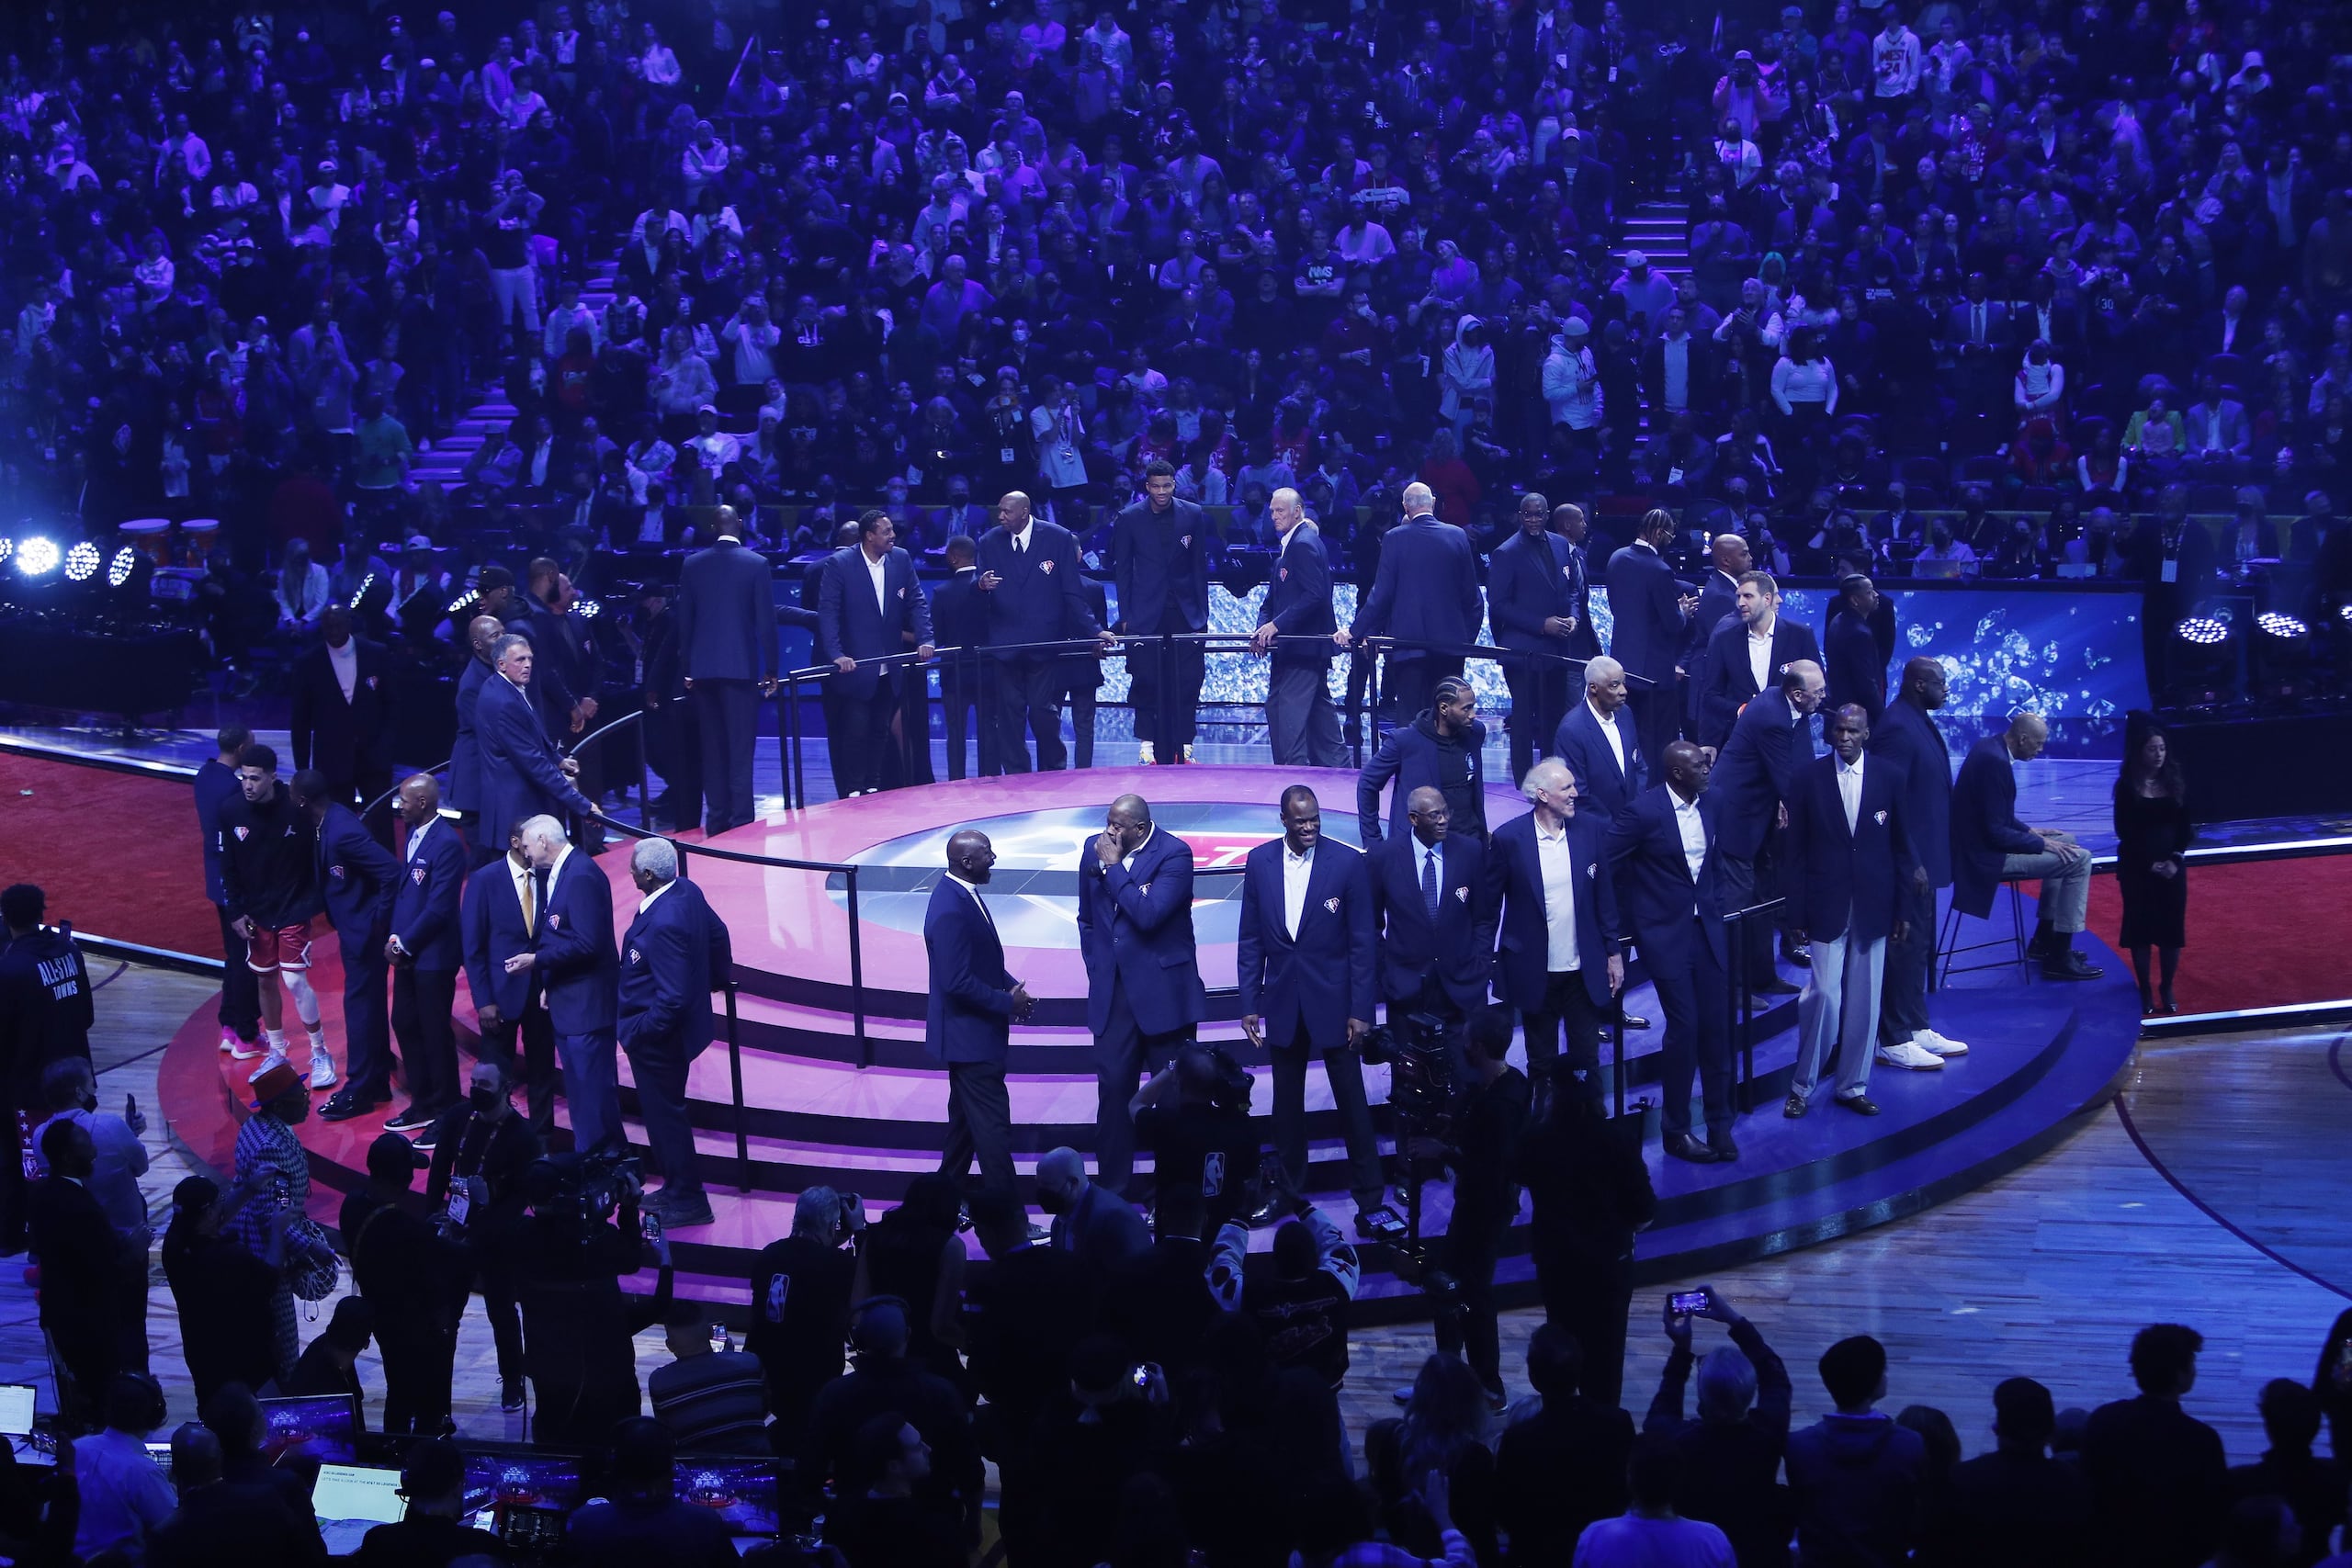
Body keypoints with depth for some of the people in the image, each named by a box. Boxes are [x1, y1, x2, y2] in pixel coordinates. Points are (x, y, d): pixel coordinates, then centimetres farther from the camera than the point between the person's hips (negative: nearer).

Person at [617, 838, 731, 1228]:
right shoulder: (688, 891, -5)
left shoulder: (663, 924, -33)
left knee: (665, 1114, 6)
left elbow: (673, 998, -31)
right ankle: (676, 1187, 38)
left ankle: (687, 1203, 19)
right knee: (663, 1109, 23)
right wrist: (719, 976, 26)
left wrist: (640, 1032, -19)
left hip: (657, 1038, -10)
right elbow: (718, 933, 11)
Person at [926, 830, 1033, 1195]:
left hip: (969, 1032, 11)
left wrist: (1011, 987, 2)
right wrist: (1007, 1002, -18)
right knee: (993, 1126, -5)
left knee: (965, 1117, 21)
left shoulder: (960, 892, 5)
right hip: (970, 1037, -11)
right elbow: (957, 983, -28)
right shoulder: (951, 911, -27)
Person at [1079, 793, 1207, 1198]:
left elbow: (1148, 914, -26)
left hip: (1163, 993, -4)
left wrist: (1113, 867, -20)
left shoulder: (1174, 854, -12)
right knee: (1112, 1088, 2)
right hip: (1112, 993, 4)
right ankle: (1112, 1189, 10)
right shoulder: (1094, 850, 4)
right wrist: (1096, 970, 13)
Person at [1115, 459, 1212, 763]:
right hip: (1147, 613, -1)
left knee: (1187, 684, -2)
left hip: (1185, 612, 1)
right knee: (1146, 685, -3)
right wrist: (1125, 616, -1)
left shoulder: (1193, 515, 5)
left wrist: (1202, 612, 4)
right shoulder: (1129, 519, 2)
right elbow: (1122, 569, 5)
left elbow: (1199, 565, 8)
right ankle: (1150, 748, 2)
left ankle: (1184, 748, 3)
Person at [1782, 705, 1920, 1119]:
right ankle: (1802, 1084, 8)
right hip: (1827, 905, -2)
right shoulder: (1809, 778, -1)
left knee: (1864, 999, 6)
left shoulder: (1889, 777, 2)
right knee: (1824, 995, -8)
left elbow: (1901, 845, 7)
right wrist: (1796, 913, -2)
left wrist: (1900, 909, 4)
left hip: (1873, 906, 2)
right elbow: (1796, 851, 1)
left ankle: (1853, 1085, 19)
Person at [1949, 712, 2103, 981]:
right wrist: (2041, 843, -14)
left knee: (2065, 842, 24)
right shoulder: (1995, 761, -25)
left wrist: (2029, 831, 11)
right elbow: (1996, 833, -24)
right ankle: (2059, 958, -4)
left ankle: (2044, 940, 28)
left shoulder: (1990, 747, 7)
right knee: (2079, 859, -10)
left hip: (1983, 843, 11)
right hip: (1987, 857, -11)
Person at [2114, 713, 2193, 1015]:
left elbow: (2185, 827, 3)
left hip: (2172, 864, 2)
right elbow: (2124, 831, -7)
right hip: (2137, 866, -2)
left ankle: (2167, 990, 11)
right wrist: (2150, 864, -13)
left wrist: (2175, 859, -11)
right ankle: (2145, 991, 8)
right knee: (2140, 926, 0)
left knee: (2172, 926, 1)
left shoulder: (2176, 783, 2)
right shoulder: (2126, 786, -6)